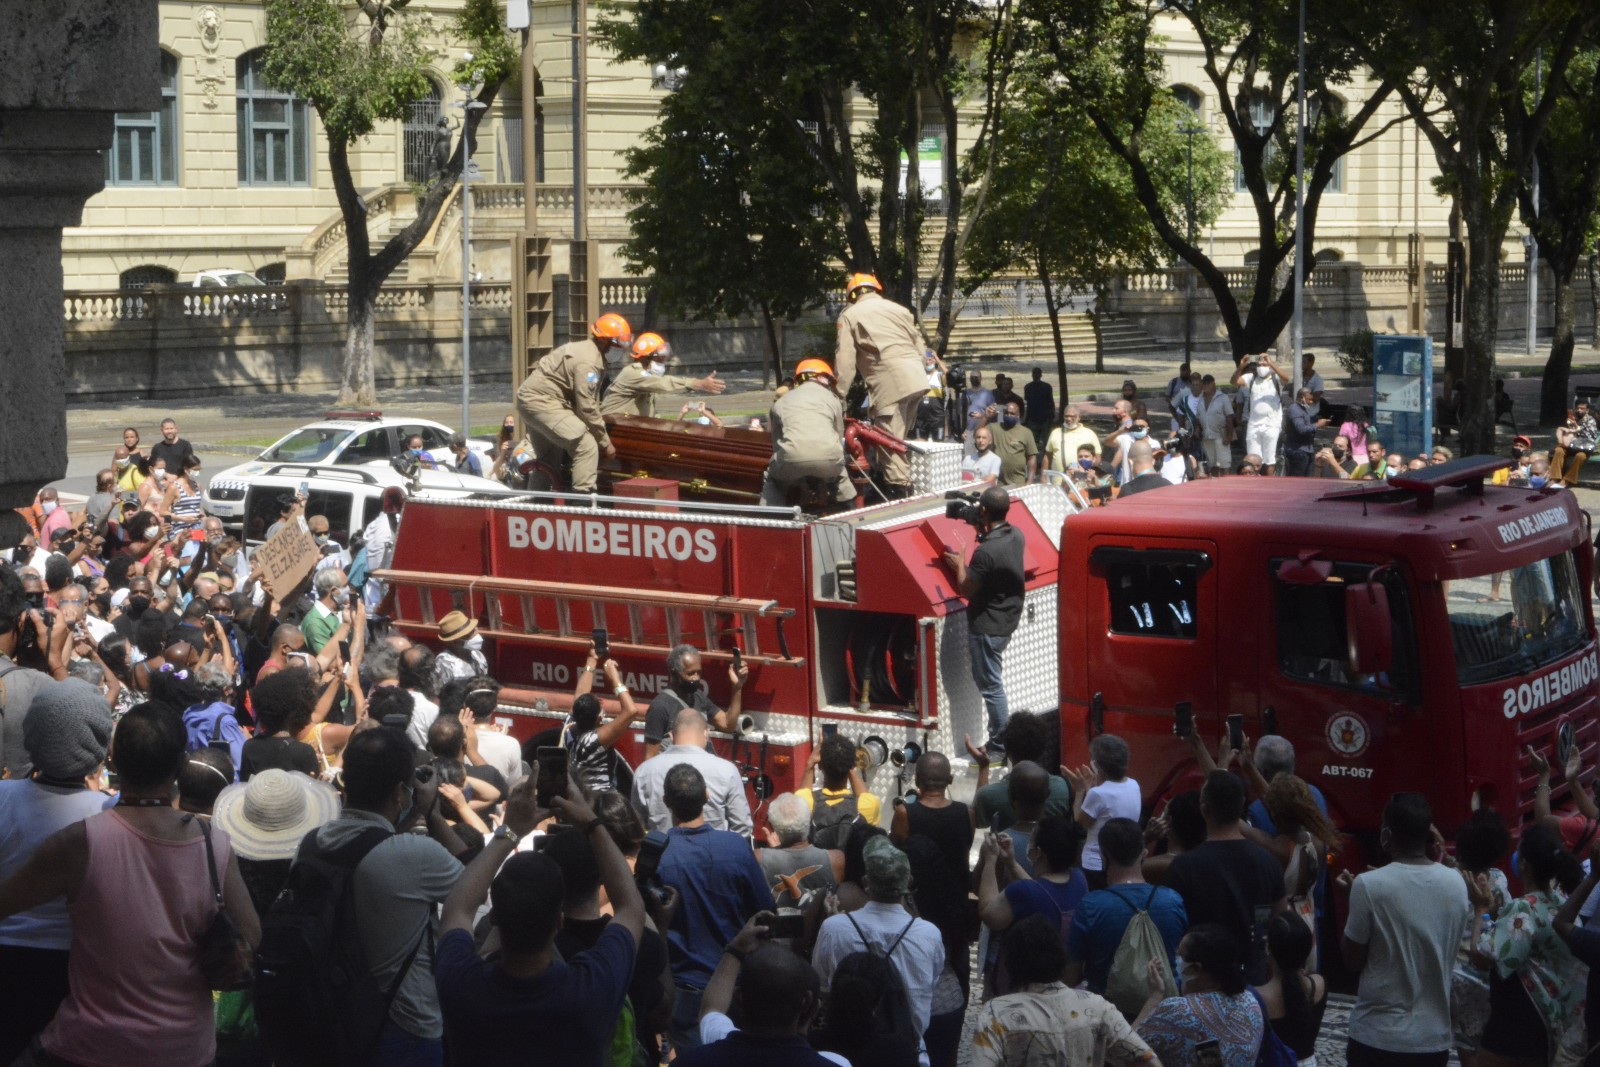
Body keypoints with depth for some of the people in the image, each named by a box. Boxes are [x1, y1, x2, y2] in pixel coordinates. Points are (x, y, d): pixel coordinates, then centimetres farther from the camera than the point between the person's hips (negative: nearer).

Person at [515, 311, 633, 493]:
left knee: (550, 459, 24)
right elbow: (586, 407, -21)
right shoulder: (587, 362, -20)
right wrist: (605, 442, -13)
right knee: (586, 446, -19)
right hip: (541, 401, -11)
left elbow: (591, 399, 17)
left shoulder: (587, 351, 13)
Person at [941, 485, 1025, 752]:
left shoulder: (985, 552, -29)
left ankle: (1000, 744, 10)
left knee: (990, 685, 2)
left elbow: (966, 590, -18)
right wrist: (982, 530, 8)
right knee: (987, 678, 24)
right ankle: (999, 735, 31)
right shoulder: (1015, 535, -2)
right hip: (1007, 620, 9)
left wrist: (959, 565, -1)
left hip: (987, 627, -9)